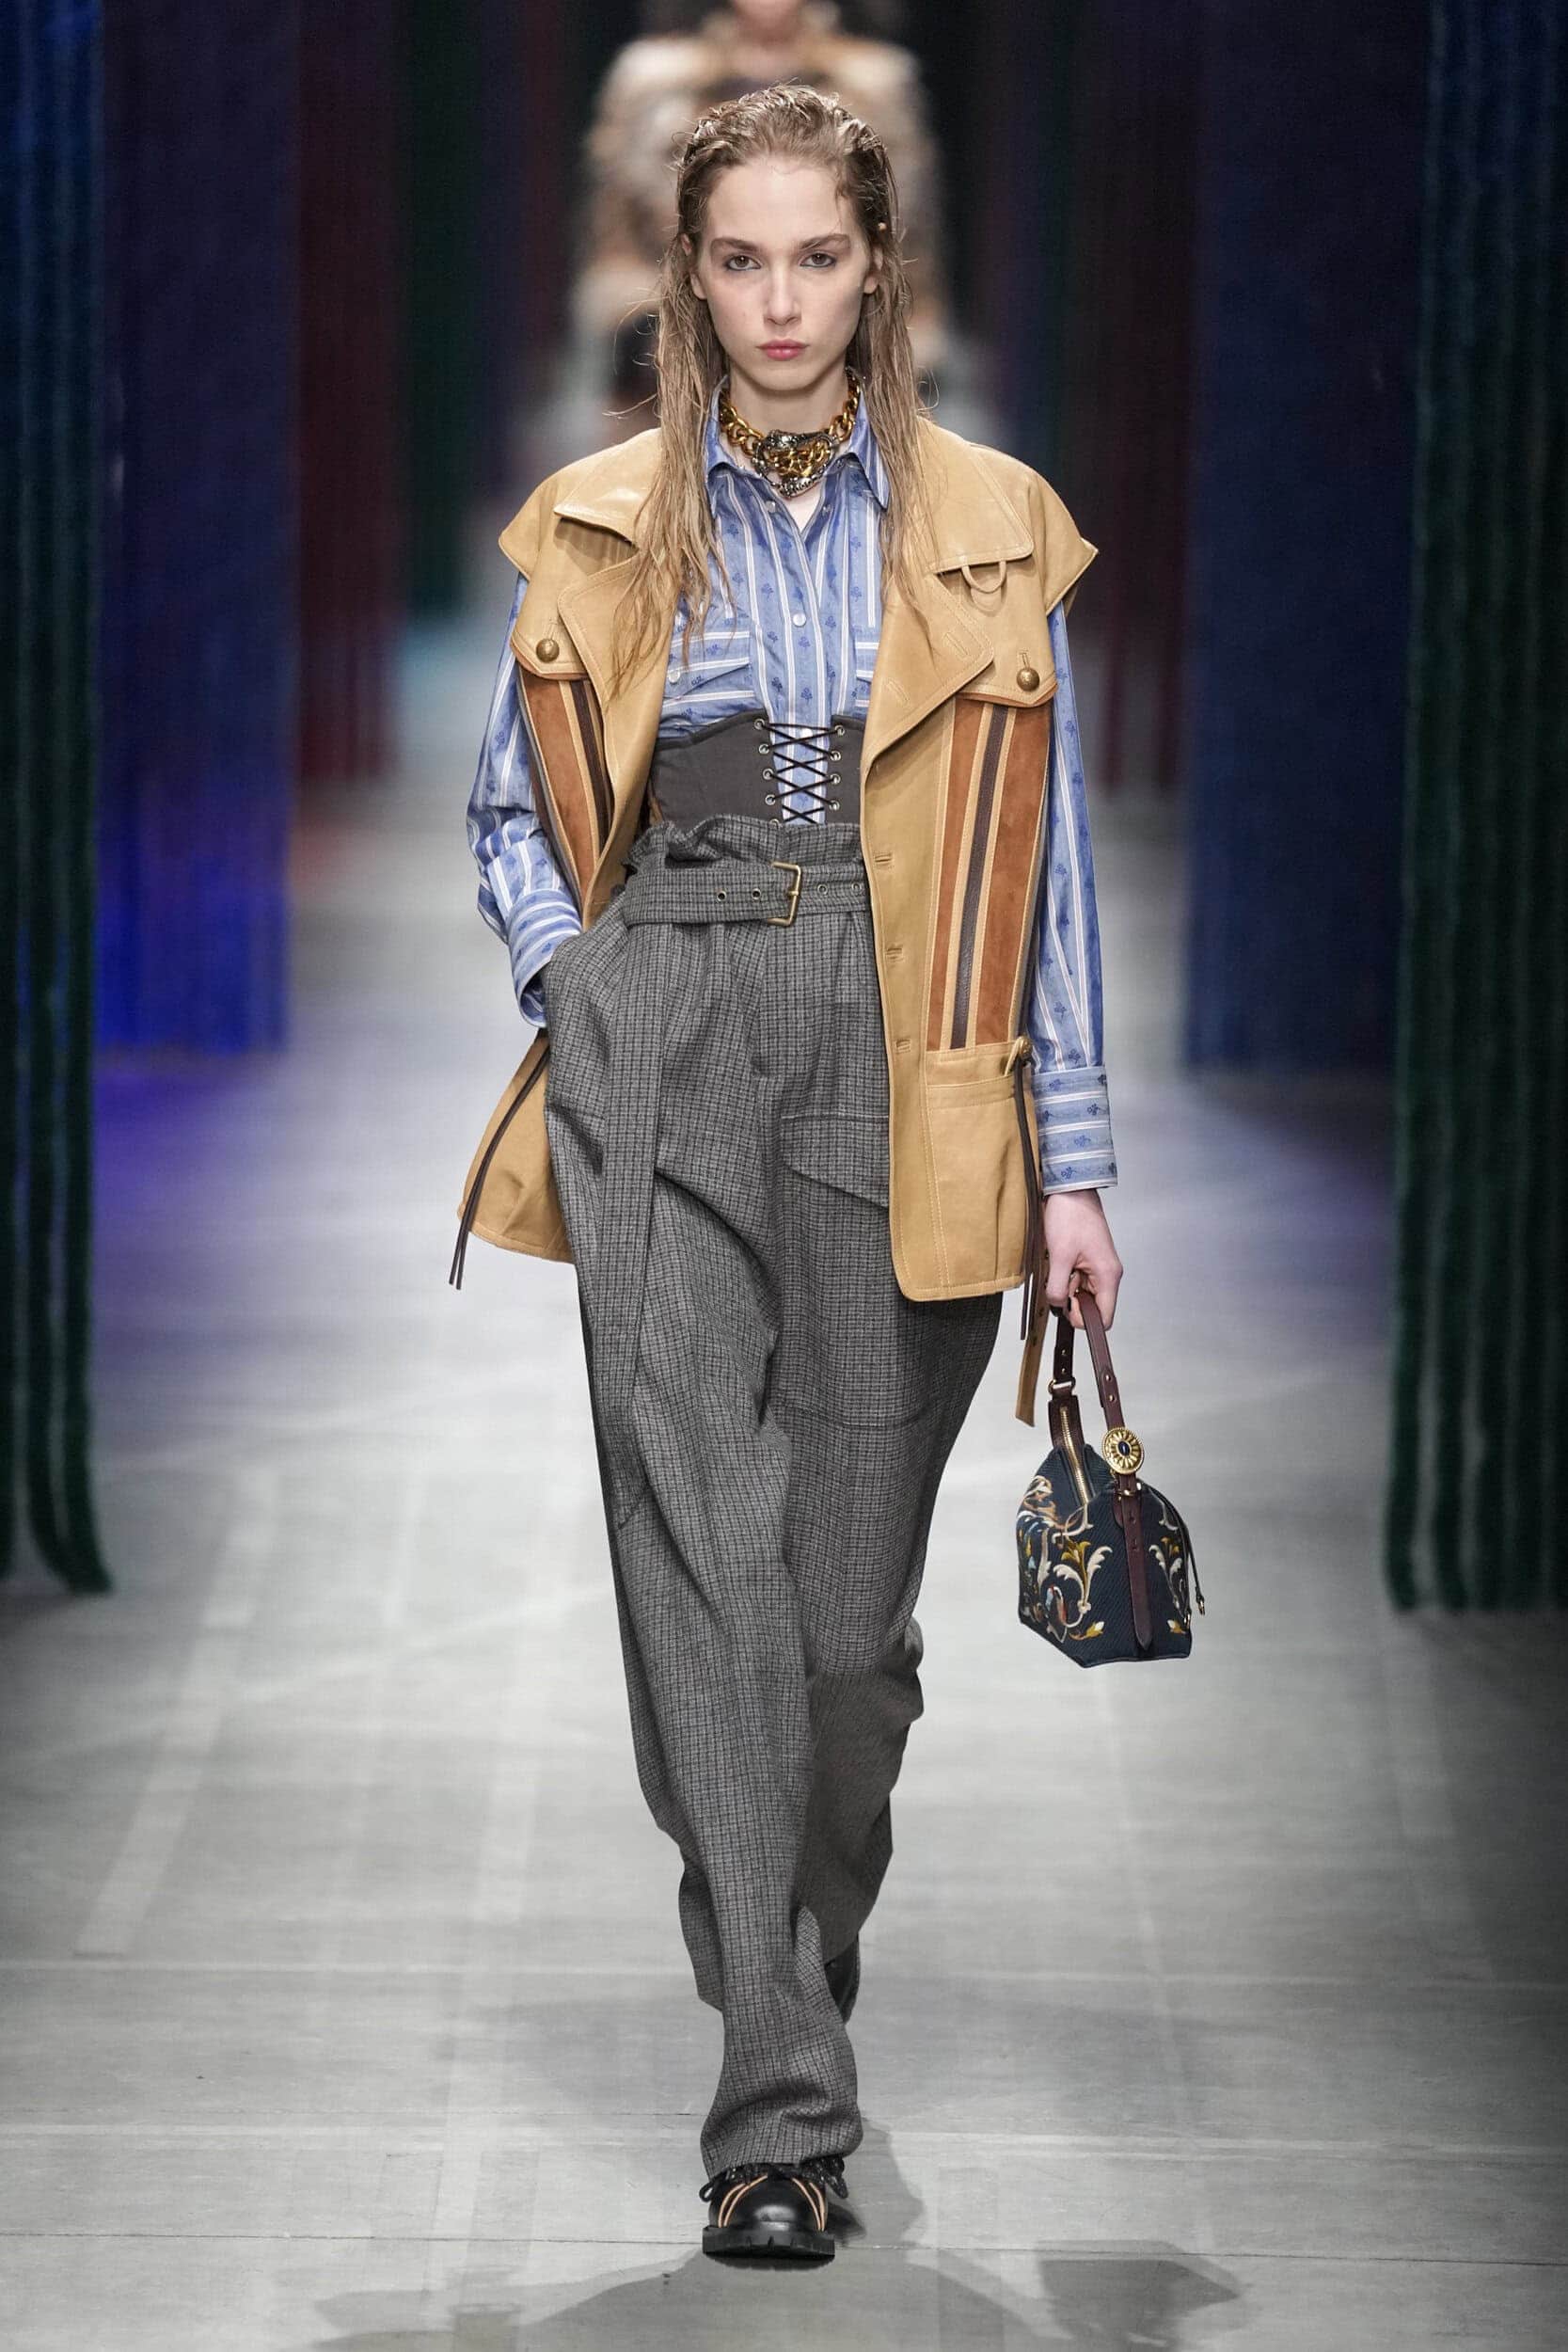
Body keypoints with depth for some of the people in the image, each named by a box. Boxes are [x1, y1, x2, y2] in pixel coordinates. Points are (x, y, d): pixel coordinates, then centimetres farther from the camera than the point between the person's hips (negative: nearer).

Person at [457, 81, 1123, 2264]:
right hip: (665, 1053, 0)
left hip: (902, 1056, 0)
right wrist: (575, 984, 0)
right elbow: (513, 812, 19)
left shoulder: (994, 533, 6)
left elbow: (1047, 868, 6)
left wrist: (1072, 1165, 2)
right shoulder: (599, 532, 8)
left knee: (857, 1566, 4)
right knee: (701, 1547, -10)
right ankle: (780, 2103, -11)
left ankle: (814, 1963, 31)